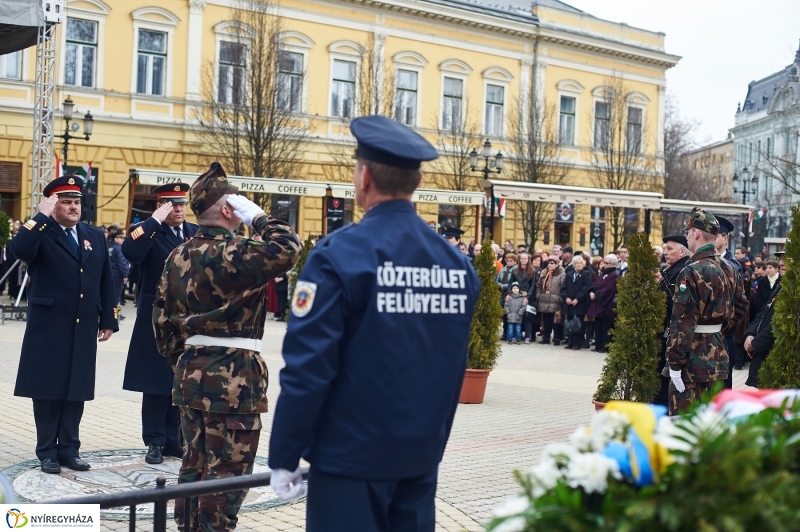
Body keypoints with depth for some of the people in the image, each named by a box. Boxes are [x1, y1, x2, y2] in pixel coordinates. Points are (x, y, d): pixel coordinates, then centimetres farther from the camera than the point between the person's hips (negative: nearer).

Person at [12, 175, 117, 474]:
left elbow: (106, 281, 13)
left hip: (83, 329, 4)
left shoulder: (95, 236, 12)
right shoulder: (41, 234, -3)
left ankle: (69, 448, 18)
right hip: (49, 328, -4)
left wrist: (108, 320, 8)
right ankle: (47, 451, 13)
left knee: (77, 389, 9)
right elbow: (19, 249, -27)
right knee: (47, 389, 3)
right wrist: (42, 216, -23)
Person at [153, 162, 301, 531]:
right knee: (227, 474, -1)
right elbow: (288, 249, -26)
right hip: (233, 377, -9)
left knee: (195, 464, 18)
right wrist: (257, 217, -13)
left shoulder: (178, 256, 10)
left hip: (192, 373, 9)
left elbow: (161, 317, 14)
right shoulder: (233, 255, -17)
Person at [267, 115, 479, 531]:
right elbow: (455, 368, 9)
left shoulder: (340, 255, -15)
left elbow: (308, 367, -16)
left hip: (351, 456, -5)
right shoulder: (457, 263, 1)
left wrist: (284, 457, -7)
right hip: (420, 458, 5)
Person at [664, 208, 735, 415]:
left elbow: (683, 324, -21)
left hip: (693, 359, -9)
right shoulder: (724, 270, 8)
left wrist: (675, 364, -19)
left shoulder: (692, 272, -18)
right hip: (716, 355, 9)